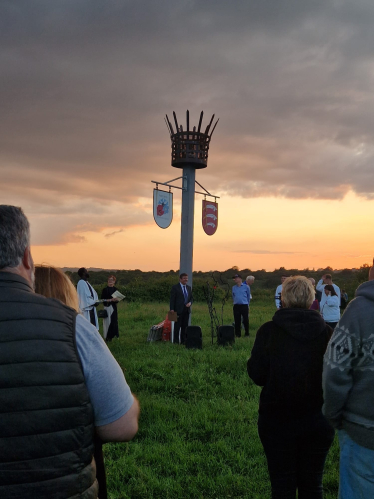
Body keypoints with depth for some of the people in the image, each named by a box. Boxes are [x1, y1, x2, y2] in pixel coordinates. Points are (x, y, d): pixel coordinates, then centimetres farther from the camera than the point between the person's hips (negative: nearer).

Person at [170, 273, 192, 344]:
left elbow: (191, 298, 20)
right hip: (178, 310, -5)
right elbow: (172, 299, -6)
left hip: (186, 310, 5)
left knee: (185, 326, 7)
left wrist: (190, 303, -3)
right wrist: (172, 309, -13)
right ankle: (176, 341, 3)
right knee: (177, 326, -2)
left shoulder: (189, 287, 15)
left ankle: (183, 340, 13)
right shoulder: (175, 287, -3)